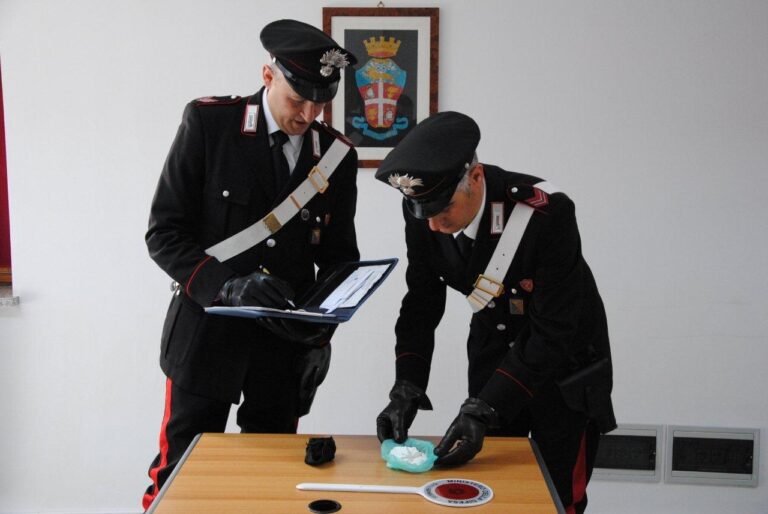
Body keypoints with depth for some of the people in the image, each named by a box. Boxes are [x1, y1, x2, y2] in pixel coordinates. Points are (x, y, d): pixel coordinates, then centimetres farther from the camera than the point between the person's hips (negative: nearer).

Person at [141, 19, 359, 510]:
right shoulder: (209, 122, -6)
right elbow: (164, 233, -7)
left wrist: (322, 334, -4)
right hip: (208, 333, -2)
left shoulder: (337, 154, 2)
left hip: (286, 340, 3)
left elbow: (338, 257, 9)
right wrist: (226, 285, -22)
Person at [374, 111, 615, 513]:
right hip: (494, 348, 4)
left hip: (566, 355, -4)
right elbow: (421, 305, -8)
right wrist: (406, 390, -19)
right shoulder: (422, 212, -18)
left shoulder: (548, 213, -33)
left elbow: (553, 333, -29)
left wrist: (481, 410, -33)